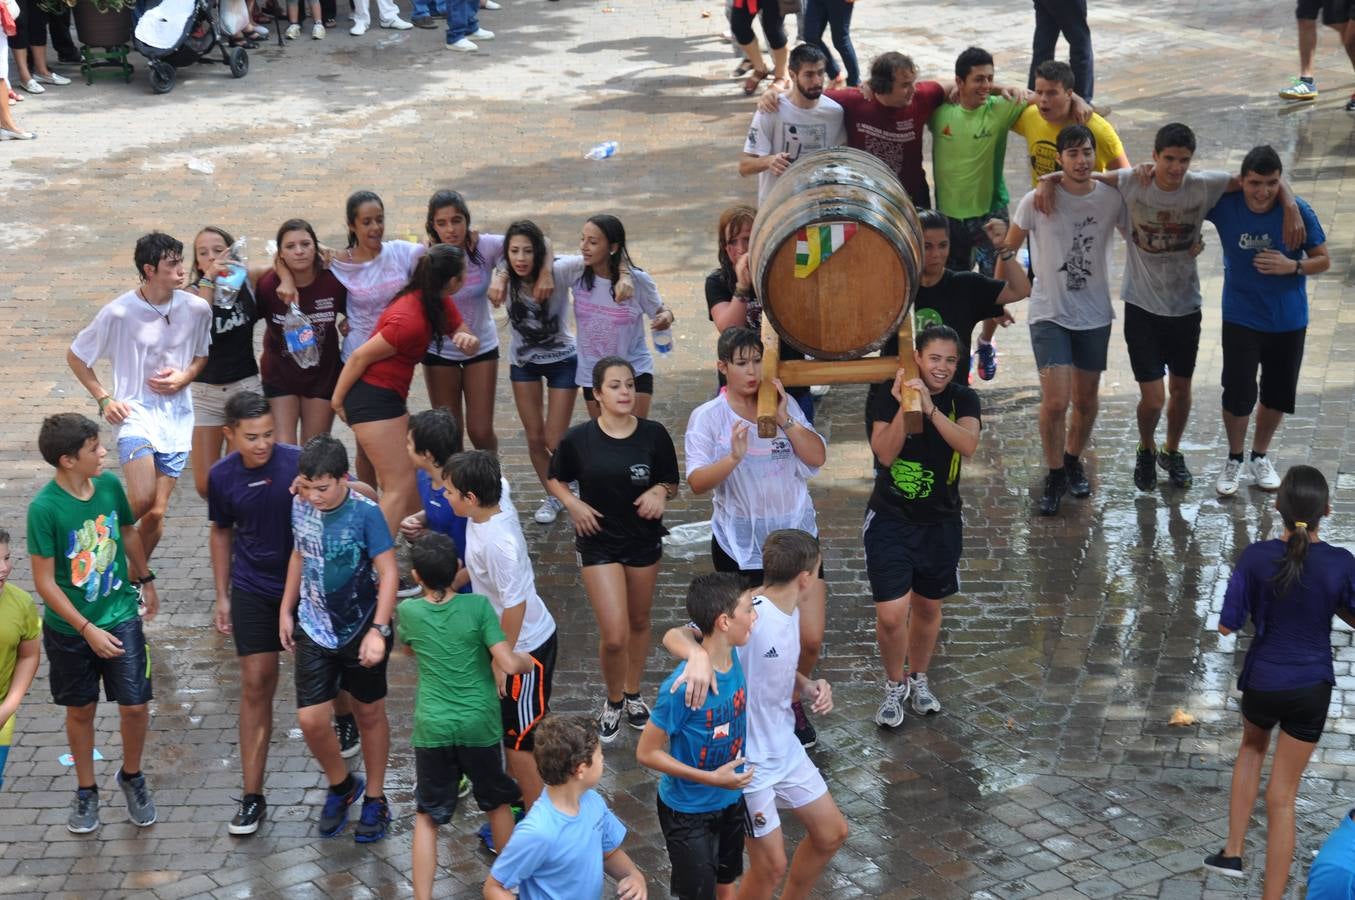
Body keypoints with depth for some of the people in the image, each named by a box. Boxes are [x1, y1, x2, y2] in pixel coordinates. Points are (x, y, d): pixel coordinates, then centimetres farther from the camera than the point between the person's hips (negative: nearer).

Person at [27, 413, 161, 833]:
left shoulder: (110, 484, -10)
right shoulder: (45, 508, -23)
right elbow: (45, 583, -19)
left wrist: (145, 579, 23)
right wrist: (88, 630, -20)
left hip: (120, 616, 3)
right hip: (69, 628, -3)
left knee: (135, 706, -1)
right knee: (80, 710, 14)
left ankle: (131, 775, 27)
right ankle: (86, 790, 35)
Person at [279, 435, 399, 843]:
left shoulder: (365, 513, -20)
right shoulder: (300, 506, -6)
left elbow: (388, 573, -17)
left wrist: (378, 630, -23)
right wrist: (286, 609, 15)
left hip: (360, 629, -3)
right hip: (314, 629, 3)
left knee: (369, 714, 13)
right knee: (311, 720, -3)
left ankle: (375, 799, 31)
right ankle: (341, 786, 26)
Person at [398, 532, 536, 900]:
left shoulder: (409, 611, -5)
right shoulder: (478, 605, -12)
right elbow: (508, 664, -15)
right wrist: (528, 661, 5)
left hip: (433, 729, 0)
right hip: (479, 726, 0)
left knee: (427, 817, 11)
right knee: (497, 803, 22)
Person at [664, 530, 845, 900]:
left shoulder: (790, 612, 0)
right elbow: (674, 635, -37)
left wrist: (808, 686, -2)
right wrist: (699, 655, -59)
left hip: (786, 747, 9)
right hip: (747, 759, -9)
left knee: (832, 833, 19)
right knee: (771, 864, 0)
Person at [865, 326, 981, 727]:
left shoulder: (962, 399, -5)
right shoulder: (886, 394, -11)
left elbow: (968, 445, -25)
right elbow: (885, 455, -20)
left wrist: (930, 408, -36)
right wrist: (903, 407, -32)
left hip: (940, 521, 3)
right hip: (890, 518, -3)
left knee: (928, 606, 17)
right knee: (891, 614, -9)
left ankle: (918, 679, 42)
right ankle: (894, 687, 17)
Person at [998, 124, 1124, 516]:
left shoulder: (1112, 199, -6)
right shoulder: (1037, 201, -11)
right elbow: (1009, 249, 0)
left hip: (1095, 315, 3)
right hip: (1050, 314, -3)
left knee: (1086, 401, 13)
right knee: (1055, 402, -11)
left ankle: (1073, 461, 38)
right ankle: (1055, 476, 10)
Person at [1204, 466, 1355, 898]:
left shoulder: (1256, 558, -17)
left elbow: (1227, 625, -10)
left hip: (1262, 682, 1)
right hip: (1311, 688, -1)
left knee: (1253, 746, 34)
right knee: (1282, 796, 9)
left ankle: (1233, 851, 30)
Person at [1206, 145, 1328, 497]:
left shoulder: (1298, 211, -17)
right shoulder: (1225, 205, -16)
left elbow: (1323, 261, -6)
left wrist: (1292, 266, -25)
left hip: (1288, 321, 1)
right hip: (1241, 319, -1)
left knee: (1278, 394, 15)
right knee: (1238, 393, -4)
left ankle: (1260, 456, 40)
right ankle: (1234, 460, 23)